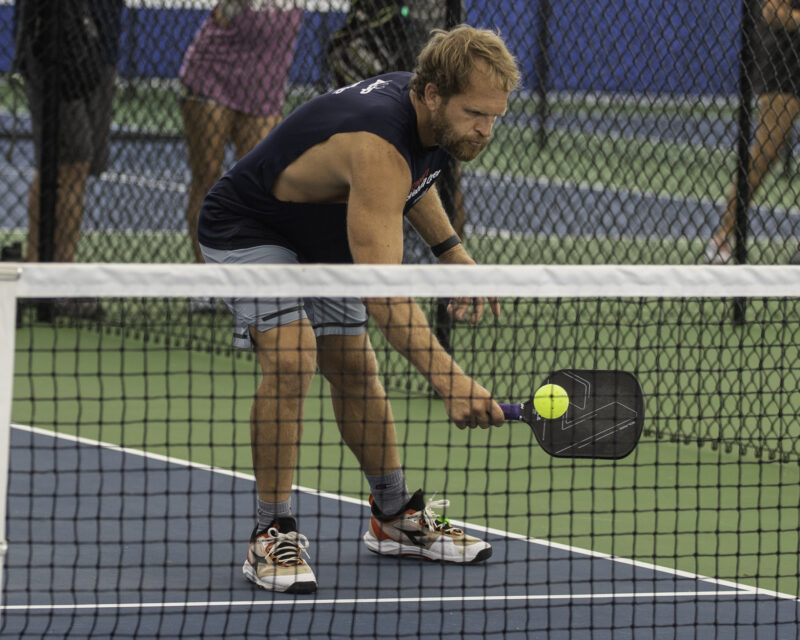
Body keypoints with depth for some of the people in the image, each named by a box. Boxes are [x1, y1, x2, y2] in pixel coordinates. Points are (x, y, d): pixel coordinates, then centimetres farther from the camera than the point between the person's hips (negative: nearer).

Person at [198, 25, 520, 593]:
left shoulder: (425, 110, -12)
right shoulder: (378, 146, -40)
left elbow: (410, 179, 15)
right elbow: (382, 293, -46)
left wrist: (452, 250, 3)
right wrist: (449, 379, -53)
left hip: (321, 237, 9)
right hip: (248, 232, -9)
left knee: (355, 370, 10)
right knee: (291, 360, -25)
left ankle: (396, 517, 24)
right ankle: (273, 534, -17)